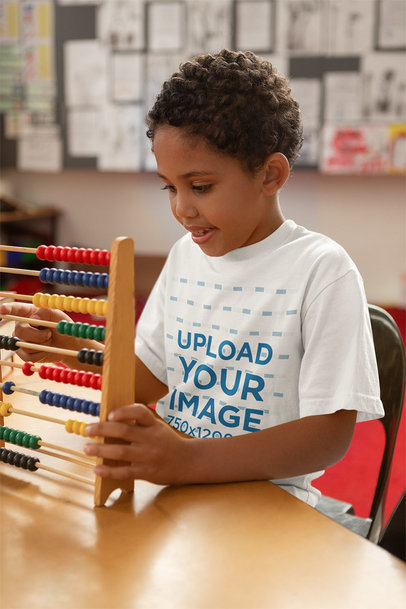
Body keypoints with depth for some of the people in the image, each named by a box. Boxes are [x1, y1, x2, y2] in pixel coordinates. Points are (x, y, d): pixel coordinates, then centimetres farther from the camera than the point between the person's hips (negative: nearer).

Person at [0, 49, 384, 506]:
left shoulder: (320, 270, -11)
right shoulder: (186, 253, 11)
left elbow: (331, 434, -17)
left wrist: (190, 460, -29)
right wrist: (66, 343, -1)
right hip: (170, 480, 7)